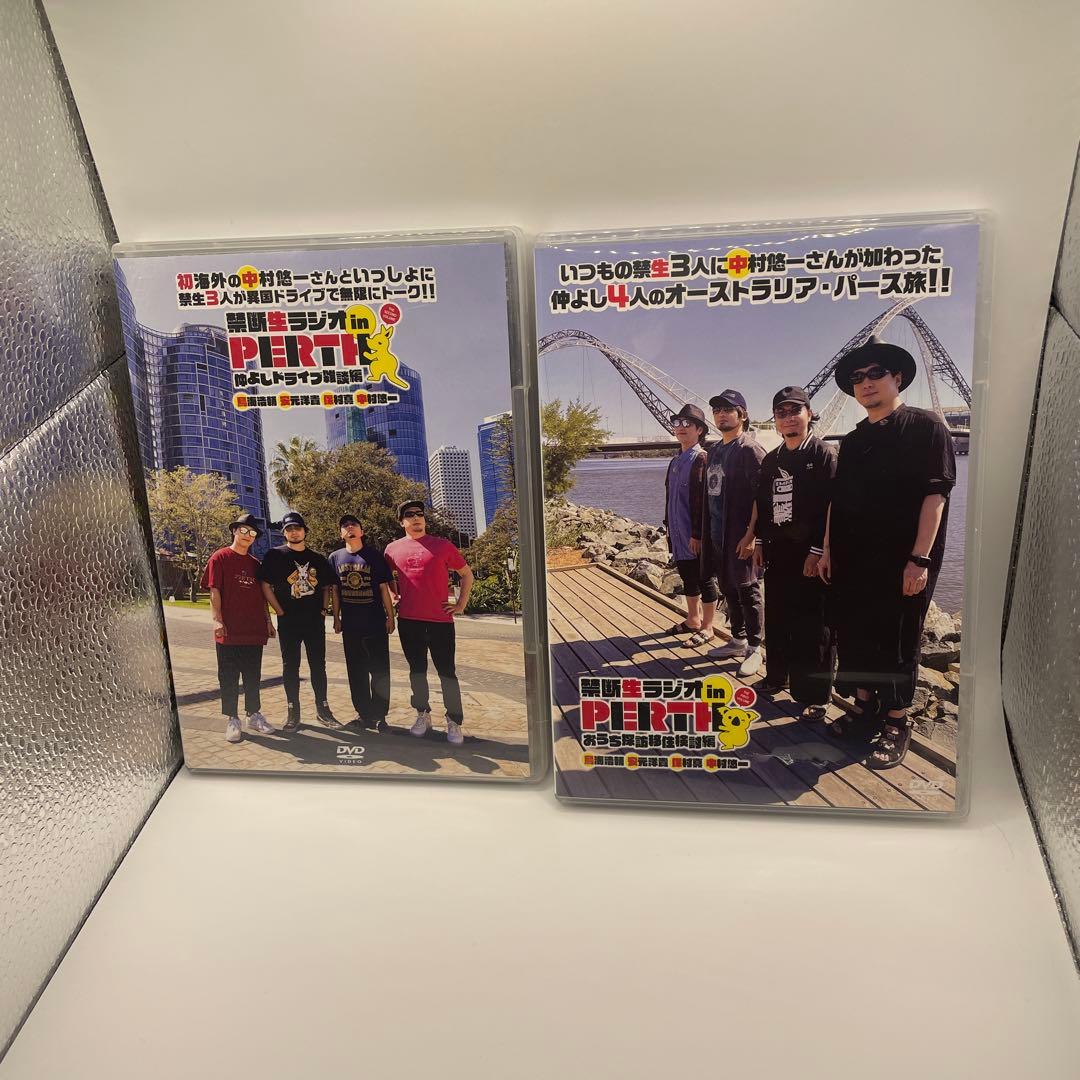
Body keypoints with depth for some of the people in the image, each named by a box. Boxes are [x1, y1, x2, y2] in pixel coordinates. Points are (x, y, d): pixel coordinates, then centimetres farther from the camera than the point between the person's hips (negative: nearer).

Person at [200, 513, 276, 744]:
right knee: (229, 677, 2)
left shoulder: (255, 563, 14)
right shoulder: (220, 558, -1)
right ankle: (232, 719, 10)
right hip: (229, 631, -5)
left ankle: (254, 715, 21)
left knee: (253, 677, 12)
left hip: (254, 630, 5)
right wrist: (217, 620, -15)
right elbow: (214, 592, -7)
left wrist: (268, 621, 13)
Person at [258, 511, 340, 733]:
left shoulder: (317, 558, 10)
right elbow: (265, 585, -4)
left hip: (315, 621, 2)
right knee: (290, 667, 4)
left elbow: (328, 586, 17)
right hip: (288, 622, -2)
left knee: (318, 666, 7)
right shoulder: (275, 555, 0)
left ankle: (323, 709, 16)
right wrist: (281, 612, -8)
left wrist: (324, 608, 4)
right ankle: (293, 713, 12)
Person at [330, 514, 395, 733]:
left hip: (376, 624, -3)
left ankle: (379, 715, 10)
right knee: (356, 672, 10)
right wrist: (336, 618, 8)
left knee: (379, 670, 1)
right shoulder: (335, 557, 7)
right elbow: (335, 590, 11)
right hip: (350, 624, 3)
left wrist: (390, 616, -1)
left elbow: (384, 588, 1)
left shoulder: (374, 556, 0)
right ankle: (364, 714, 20)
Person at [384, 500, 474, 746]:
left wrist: (461, 604, 3)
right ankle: (422, 715, 25)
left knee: (446, 671, 0)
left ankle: (454, 722, 7)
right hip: (408, 620, 3)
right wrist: (397, 596, 12)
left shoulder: (442, 546, 0)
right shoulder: (393, 549, 6)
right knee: (417, 669, 12)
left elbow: (466, 573, 8)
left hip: (440, 619, -2)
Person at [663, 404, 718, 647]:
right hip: (678, 534, 8)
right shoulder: (675, 461, 14)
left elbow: (705, 499, -17)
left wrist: (698, 534, -20)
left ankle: (707, 627, 12)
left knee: (704, 579, 3)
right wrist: (669, 526, 16)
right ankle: (693, 620, 31)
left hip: (696, 535, -8)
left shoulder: (702, 460, -12)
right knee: (687, 578, 18)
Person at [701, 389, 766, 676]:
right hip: (717, 534, 8)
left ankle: (754, 649, 9)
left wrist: (752, 534, -20)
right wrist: (706, 531, 14)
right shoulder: (714, 451, 16)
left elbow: (761, 494, -16)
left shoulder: (750, 449, -10)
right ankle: (738, 641, 28)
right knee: (728, 589, 15)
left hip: (740, 534, -8)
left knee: (747, 590, 0)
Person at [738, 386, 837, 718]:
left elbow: (832, 507, -13)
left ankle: (815, 695, 6)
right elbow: (761, 503, 19)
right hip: (776, 553, 6)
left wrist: (818, 551, -17)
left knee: (812, 626, -2)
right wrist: (758, 541, 12)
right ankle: (777, 675, 30)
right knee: (776, 618, 14)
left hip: (810, 555, -6)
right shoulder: (771, 460, 13)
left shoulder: (824, 455, -7)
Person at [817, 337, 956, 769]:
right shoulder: (851, 442, 14)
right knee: (853, 635, 12)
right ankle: (864, 703, 30)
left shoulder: (925, 427, -6)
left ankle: (896, 723, 16)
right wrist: (828, 550, 12)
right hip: (852, 559, 6)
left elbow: (935, 494, -13)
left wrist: (920, 559, -19)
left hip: (901, 561, -6)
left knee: (896, 642, 2)